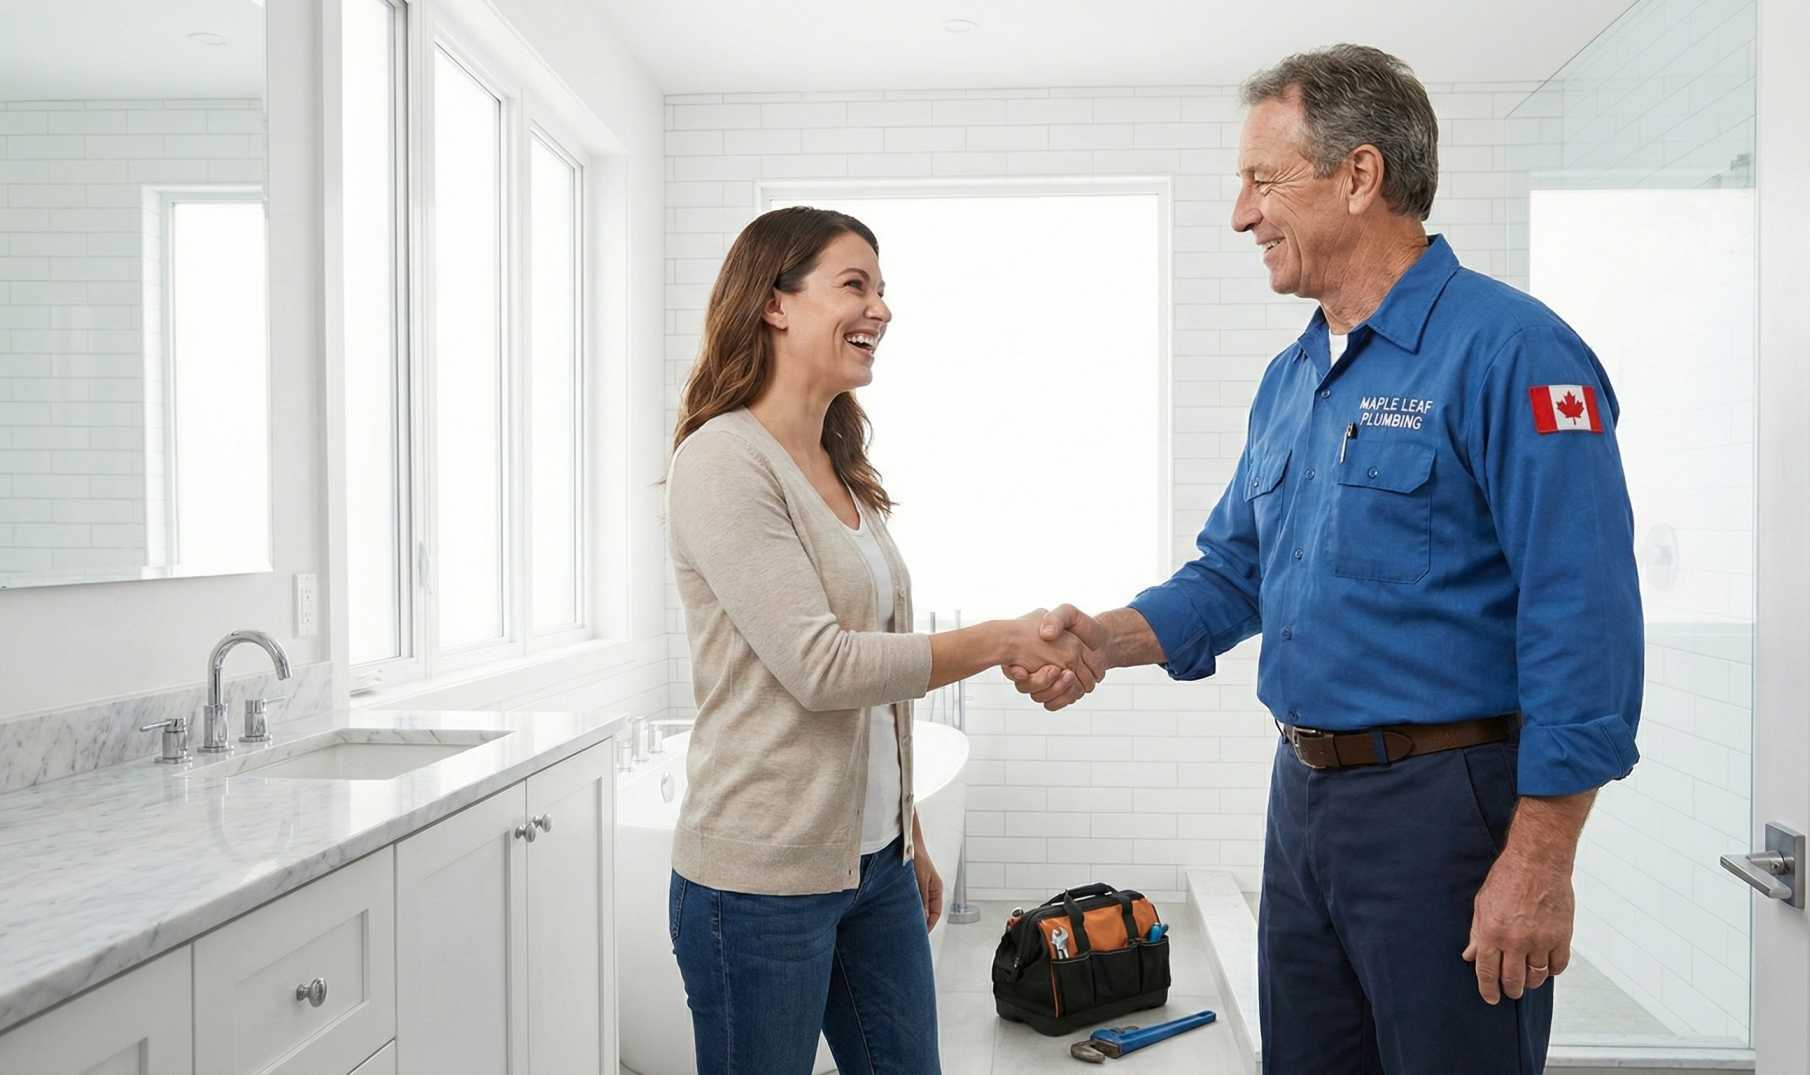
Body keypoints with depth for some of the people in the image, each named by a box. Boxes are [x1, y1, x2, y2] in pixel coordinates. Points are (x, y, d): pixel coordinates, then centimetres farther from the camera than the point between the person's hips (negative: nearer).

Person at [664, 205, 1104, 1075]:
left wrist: (909, 838, 16)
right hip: (765, 877, -7)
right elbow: (819, 667, -20)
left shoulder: (844, 471, 11)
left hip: (873, 861, 7)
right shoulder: (723, 460, -14)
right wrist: (1003, 641, -18)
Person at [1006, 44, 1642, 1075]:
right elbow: (1232, 574, 15)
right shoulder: (1289, 379, 10)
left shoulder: (1508, 351, -14)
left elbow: (1582, 628, -19)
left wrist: (1539, 865, -19)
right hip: (1303, 795, 8)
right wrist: (1100, 641, -1)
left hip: (1444, 799, -8)